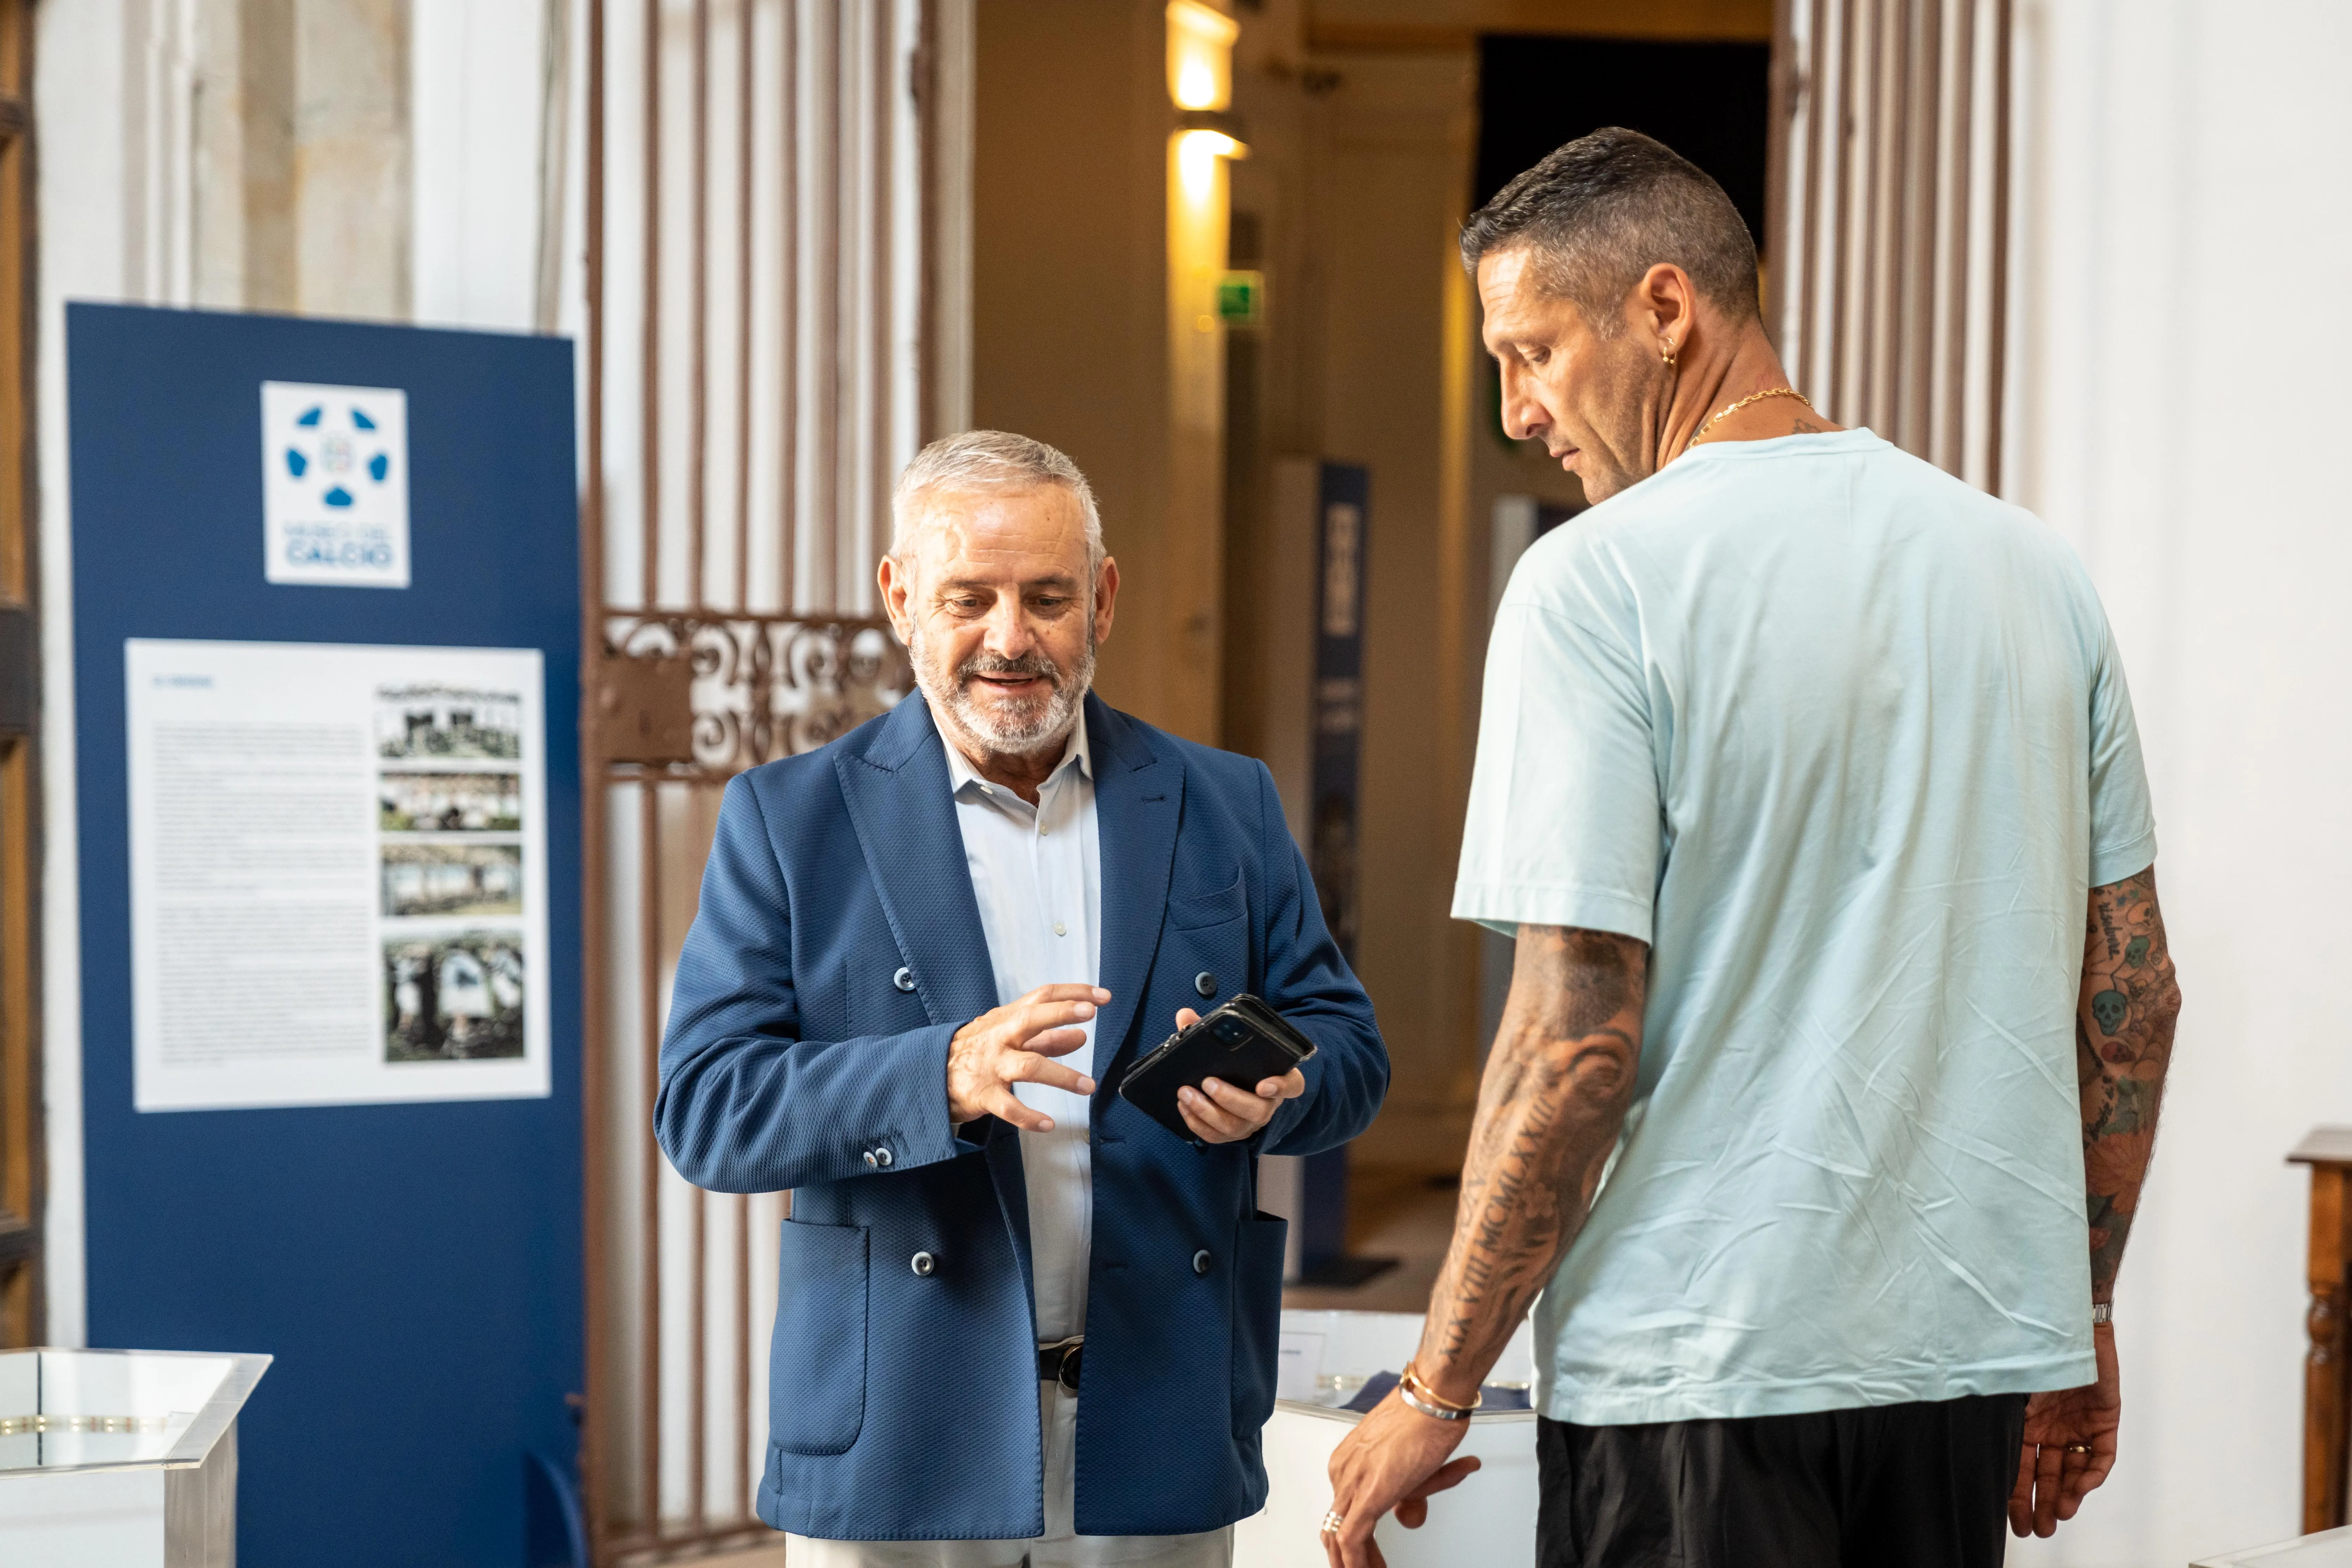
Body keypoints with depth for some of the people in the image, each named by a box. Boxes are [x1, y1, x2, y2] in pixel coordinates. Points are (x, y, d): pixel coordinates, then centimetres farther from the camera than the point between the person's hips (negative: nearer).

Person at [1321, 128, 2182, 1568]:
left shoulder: (1599, 579, -12)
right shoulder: (2032, 561, 7)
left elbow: (1578, 1037, -16)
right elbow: (2135, 992, 10)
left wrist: (1438, 1392, -8)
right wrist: (2083, 1312, 21)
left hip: (1699, 1363, -6)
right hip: (1978, 1343, 6)